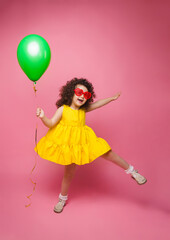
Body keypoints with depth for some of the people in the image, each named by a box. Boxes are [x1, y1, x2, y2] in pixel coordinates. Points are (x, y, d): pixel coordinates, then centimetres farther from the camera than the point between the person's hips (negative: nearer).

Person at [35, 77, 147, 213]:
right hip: (67, 145, -3)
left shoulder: (84, 110, 3)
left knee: (108, 154, -1)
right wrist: (43, 118, -33)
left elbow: (98, 104, 16)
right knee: (69, 171, 7)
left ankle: (131, 170, 21)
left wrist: (112, 98, 23)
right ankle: (63, 198, 33)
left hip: (83, 143, 3)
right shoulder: (63, 109, -9)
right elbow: (51, 124, -13)